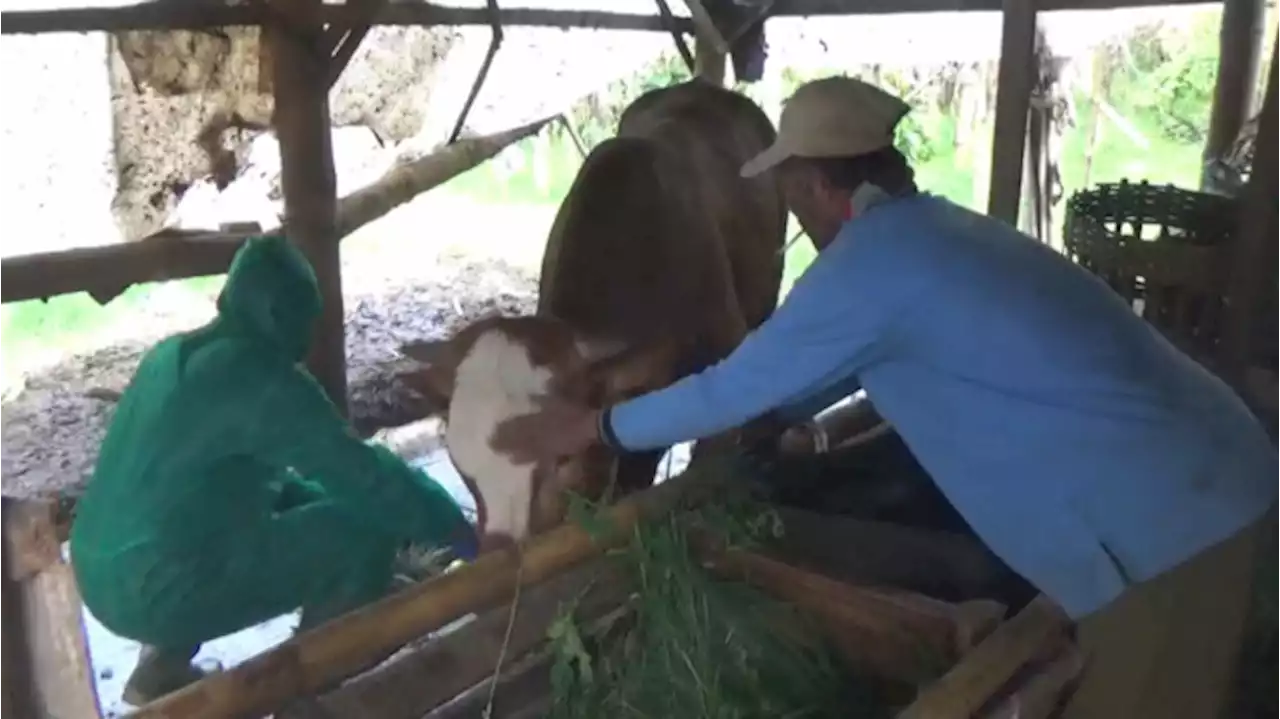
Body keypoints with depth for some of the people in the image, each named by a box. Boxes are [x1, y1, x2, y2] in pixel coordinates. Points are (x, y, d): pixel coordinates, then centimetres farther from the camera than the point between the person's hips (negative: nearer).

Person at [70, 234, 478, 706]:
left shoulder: (173, 353, 12)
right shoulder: (261, 376, -15)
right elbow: (362, 474, -16)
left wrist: (313, 493, 23)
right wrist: (461, 532, -7)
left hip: (98, 575, 9)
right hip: (155, 592, -9)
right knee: (363, 534, -7)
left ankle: (160, 668, 28)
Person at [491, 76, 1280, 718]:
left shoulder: (871, 259, -17)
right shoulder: (934, 229, 12)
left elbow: (736, 387, -9)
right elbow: (815, 368, 25)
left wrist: (598, 426, 4)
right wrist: (765, 418, 31)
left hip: (1163, 521, -9)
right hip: (1215, 477, 9)